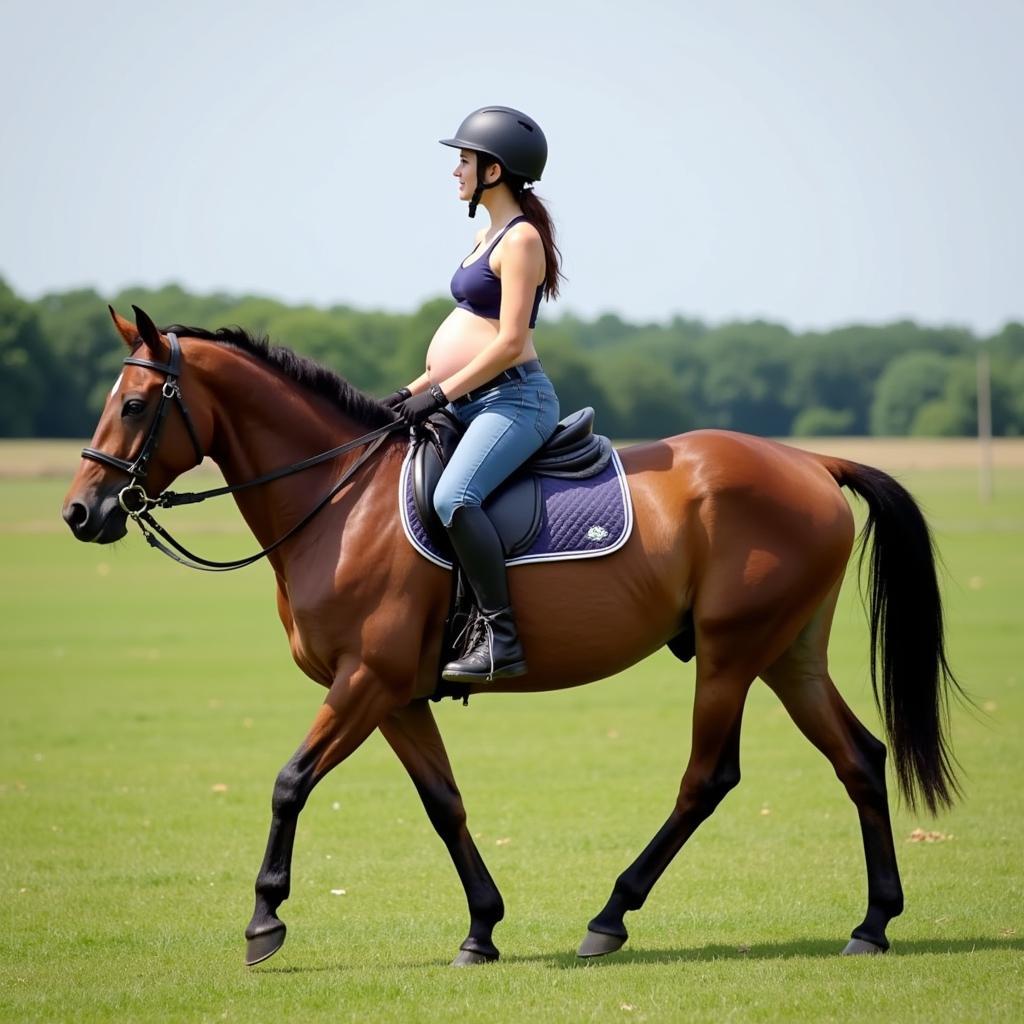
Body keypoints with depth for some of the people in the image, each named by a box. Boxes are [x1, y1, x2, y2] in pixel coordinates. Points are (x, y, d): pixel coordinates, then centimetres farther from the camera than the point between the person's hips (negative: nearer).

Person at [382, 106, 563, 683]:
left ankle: (502, 639, -32)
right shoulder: (491, 236, 20)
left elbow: (510, 342, -18)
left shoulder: (520, 239, -11)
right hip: (477, 405, 11)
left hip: (514, 399, -11)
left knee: (453, 497, -33)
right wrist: (414, 391, 14)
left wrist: (440, 394, -16)